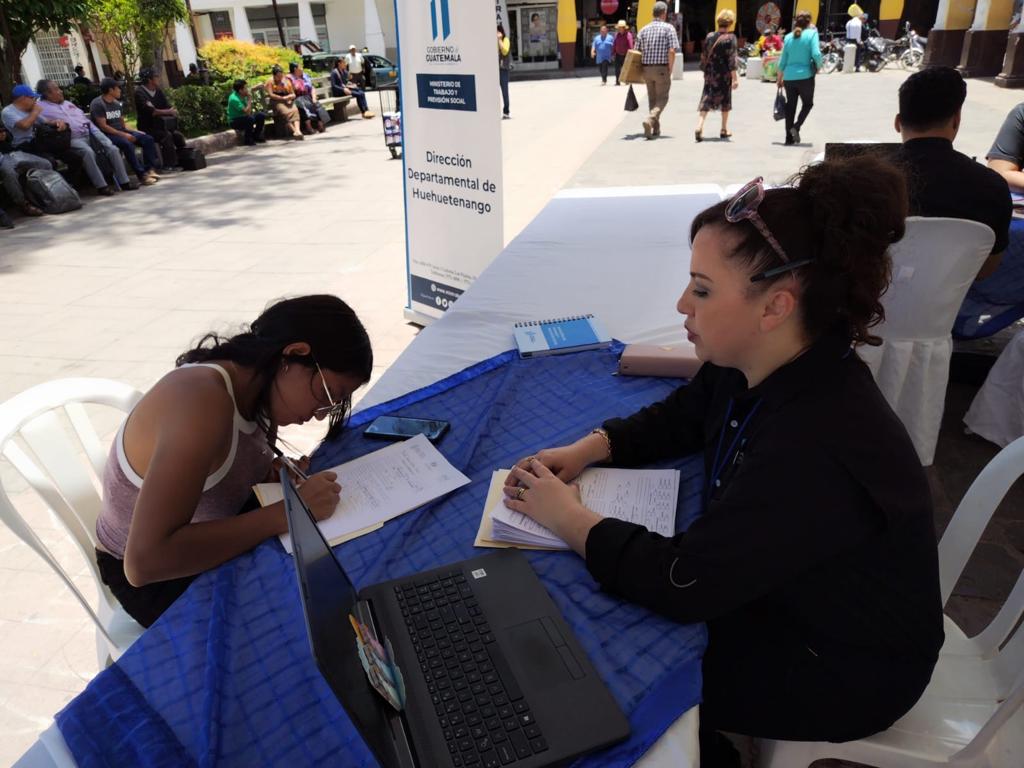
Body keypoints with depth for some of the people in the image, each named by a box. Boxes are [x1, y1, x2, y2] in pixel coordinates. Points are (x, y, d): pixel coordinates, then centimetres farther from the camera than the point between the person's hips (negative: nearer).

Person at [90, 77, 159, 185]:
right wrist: (123, 135, -21)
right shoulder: (97, 104, -9)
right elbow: (103, 126, -16)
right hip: (107, 135, -8)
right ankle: (142, 175, -35)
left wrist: (135, 132, -1)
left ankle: (149, 169, -17)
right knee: (127, 144, -36)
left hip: (121, 131, 8)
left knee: (148, 139, -9)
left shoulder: (118, 104, 14)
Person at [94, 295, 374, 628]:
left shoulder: (258, 389, -10)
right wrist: (286, 512, -37)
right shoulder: (201, 400, -34)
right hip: (156, 579, -7)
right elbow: (144, 562, -39)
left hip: (208, 544, 7)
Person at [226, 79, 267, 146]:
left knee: (261, 115, 0)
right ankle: (247, 140, -16)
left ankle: (256, 136, 13)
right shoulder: (234, 99, -27)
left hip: (243, 117, 8)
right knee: (250, 119, -33)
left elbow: (249, 111, 4)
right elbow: (247, 112, -31)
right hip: (234, 121, -8)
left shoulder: (243, 95, -3)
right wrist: (249, 99, -24)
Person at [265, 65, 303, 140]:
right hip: (276, 101, -3)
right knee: (285, 112, -35)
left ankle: (297, 130, -51)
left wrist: (289, 97, -7)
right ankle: (294, 131, -48)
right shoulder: (270, 81, 8)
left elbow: (293, 94, 17)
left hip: (288, 101, 3)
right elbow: (270, 94, -4)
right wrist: (283, 98, -13)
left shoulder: (287, 81, 20)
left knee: (295, 110, -33)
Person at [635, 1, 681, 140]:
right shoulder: (669, 28, -5)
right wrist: (670, 70, -6)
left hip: (647, 68, 4)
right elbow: (672, 51, -14)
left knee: (652, 99, 16)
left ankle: (656, 128, 20)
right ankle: (650, 120, -22)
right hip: (662, 69, -4)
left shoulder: (644, 29, 8)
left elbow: (637, 51, 4)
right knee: (662, 99, 3)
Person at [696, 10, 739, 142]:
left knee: (706, 101, 2)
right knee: (725, 102, 13)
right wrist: (735, 78, -14)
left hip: (710, 75, 3)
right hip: (724, 76, -3)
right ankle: (724, 129, 22)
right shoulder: (730, 38, -10)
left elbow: (705, 56, 10)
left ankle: (699, 126, -19)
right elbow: (731, 60, -14)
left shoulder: (709, 37, 4)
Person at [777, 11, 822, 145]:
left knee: (790, 106, 11)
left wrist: (779, 79, 18)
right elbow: (816, 54, -16)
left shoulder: (788, 37, 6)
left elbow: (783, 60, 9)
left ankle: (789, 138, 10)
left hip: (789, 77, 3)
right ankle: (796, 126, -8)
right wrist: (819, 66, 3)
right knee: (808, 103, 15)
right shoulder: (812, 34, -5)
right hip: (805, 76, -3)